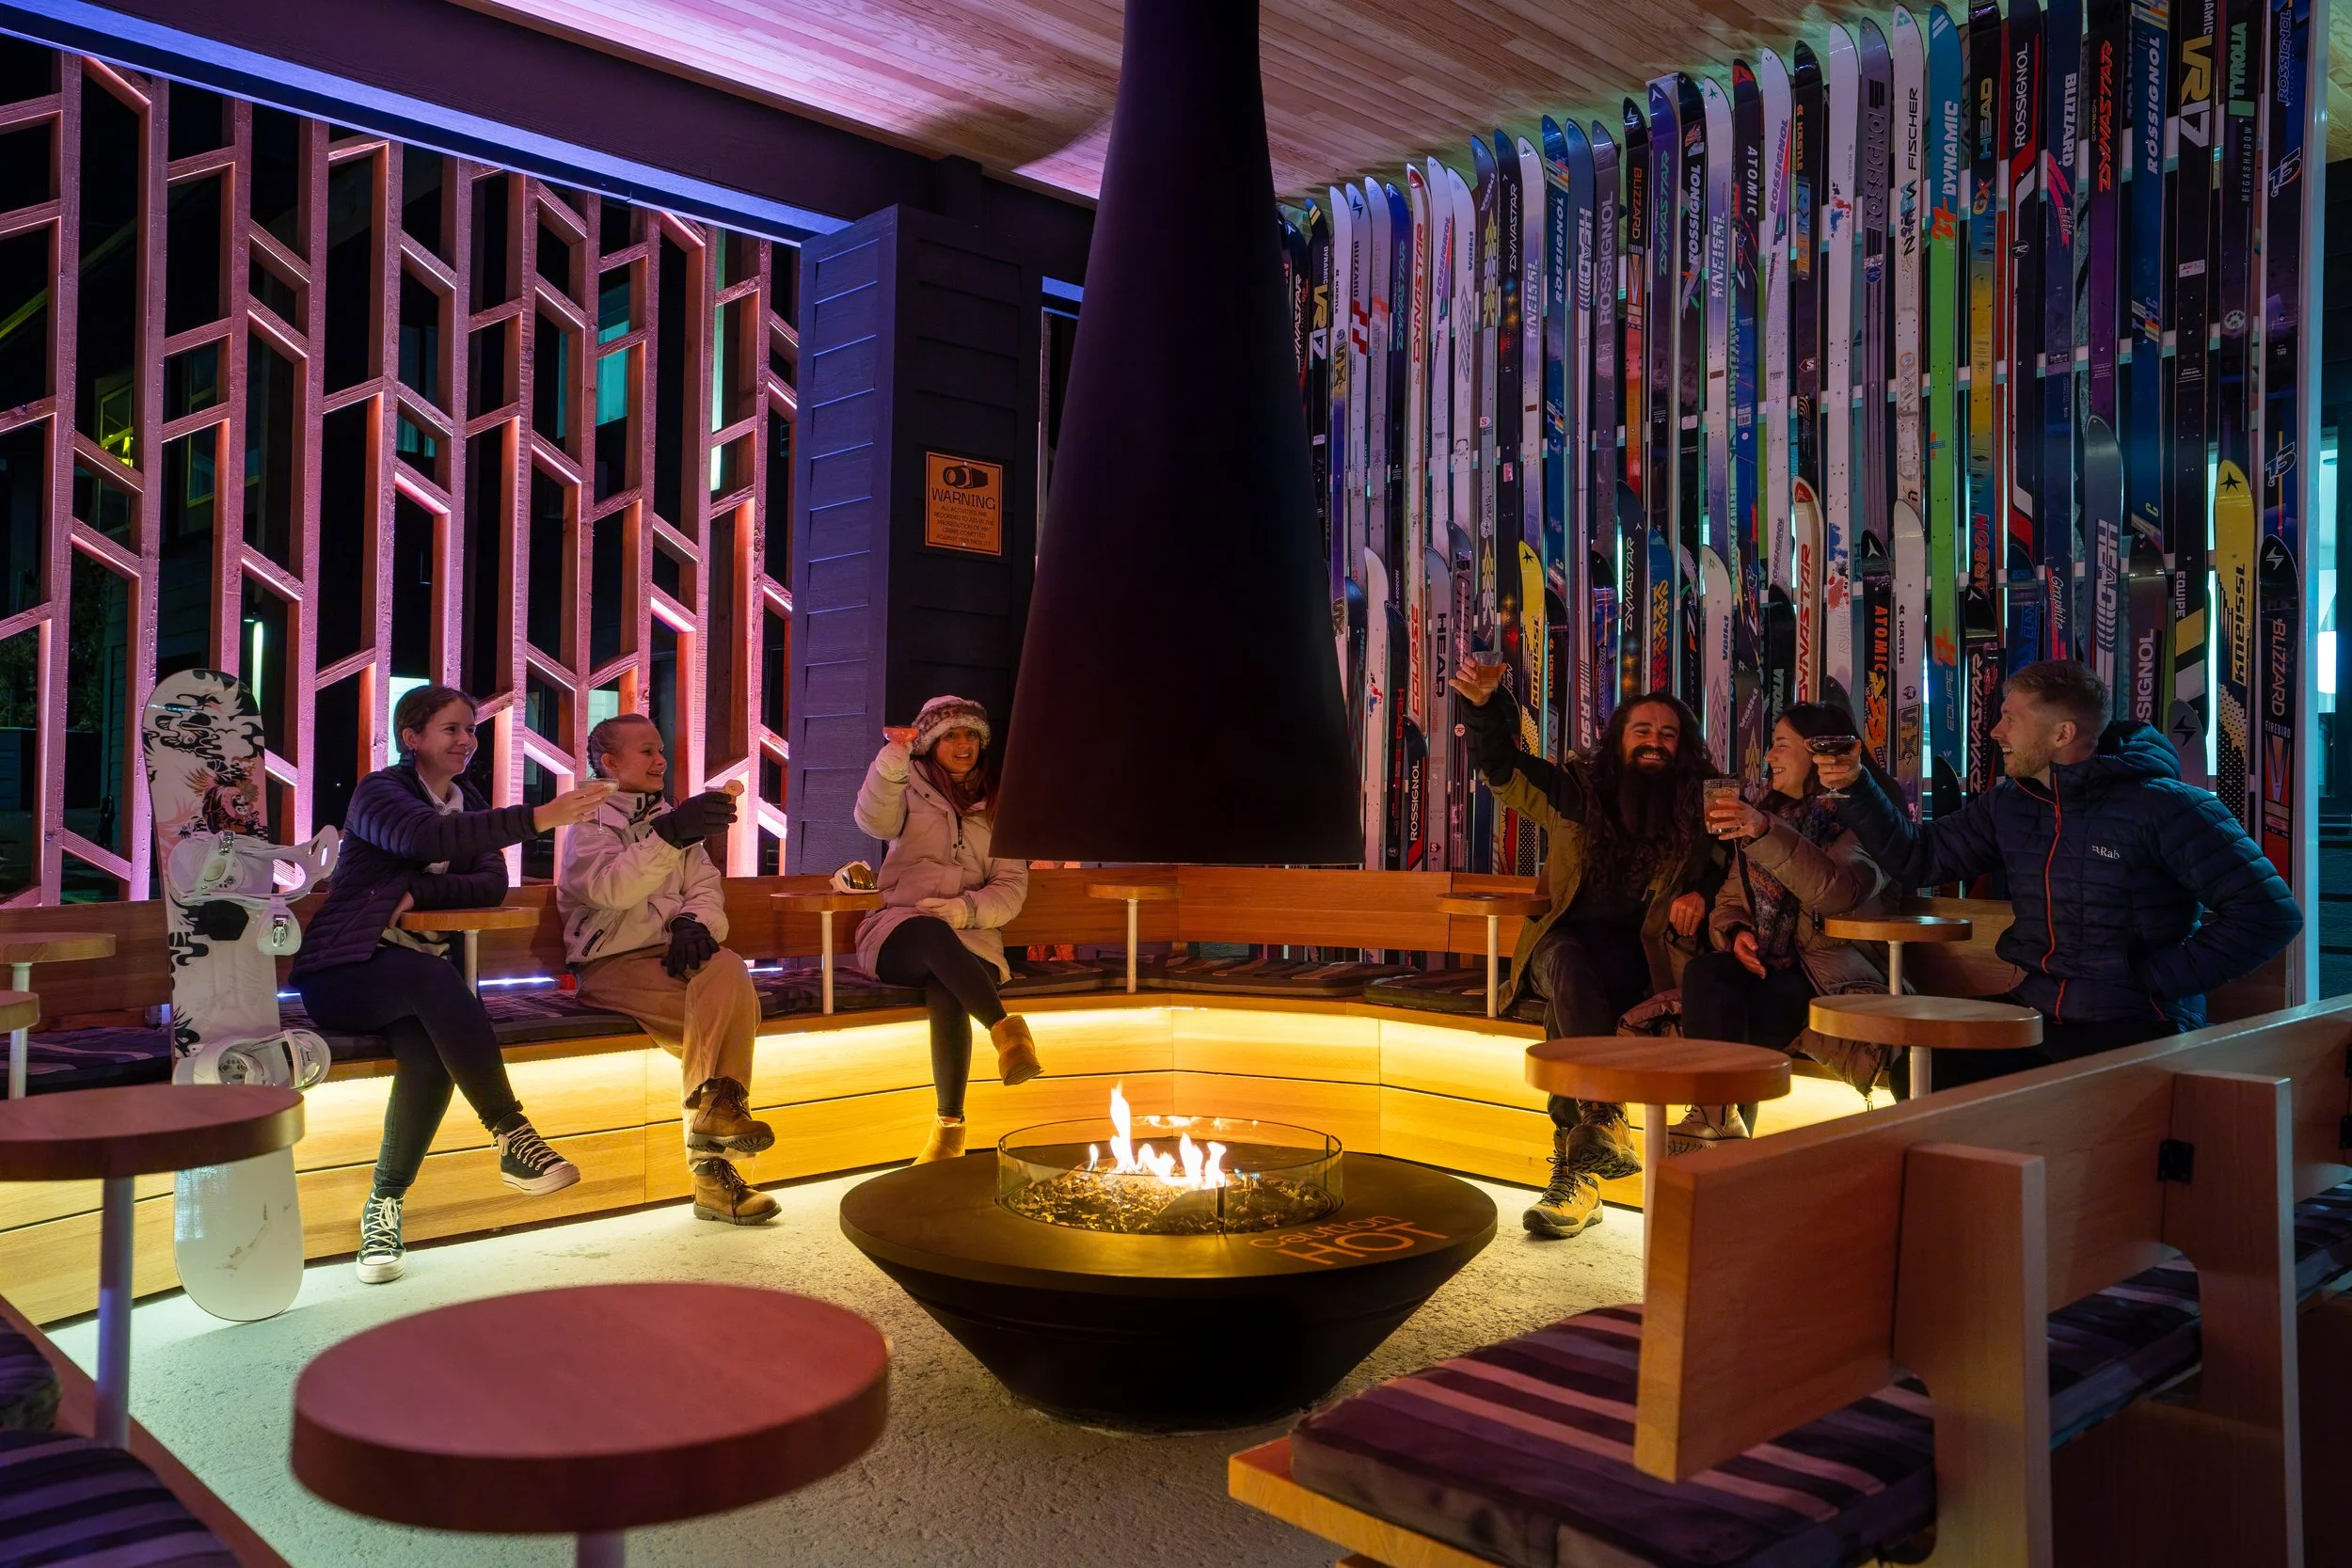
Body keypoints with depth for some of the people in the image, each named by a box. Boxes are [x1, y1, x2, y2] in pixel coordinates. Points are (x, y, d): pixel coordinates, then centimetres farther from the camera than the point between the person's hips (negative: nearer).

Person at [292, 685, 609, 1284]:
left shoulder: (468, 801, 16)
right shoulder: (379, 790, -5)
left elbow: (493, 885, 2)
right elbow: (426, 838, -29)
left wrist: (417, 891, -16)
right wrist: (538, 818, -38)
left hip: (419, 978, 5)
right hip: (341, 974, -5)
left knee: (431, 1051, -30)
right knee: (435, 978, -38)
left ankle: (383, 1209, -19)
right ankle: (511, 1135, -37)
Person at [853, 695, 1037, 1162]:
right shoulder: (913, 783, 13)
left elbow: (1011, 888, 7)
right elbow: (875, 820, -10)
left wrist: (965, 909, -13)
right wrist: (891, 761, -26)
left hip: (971, 938, 1)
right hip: (901, 933, -1)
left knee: (946, 996, -34)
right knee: (933, 935, -39)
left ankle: (950, 1125, -31)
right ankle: (1005, 1027, -48)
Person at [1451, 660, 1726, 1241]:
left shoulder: (1700, 810, 7)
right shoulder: (1579, 791, 9)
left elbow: (1726, 867, 15)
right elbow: (1502, 769, 4)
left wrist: (1701, 892, -9)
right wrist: (1485, 705, -13)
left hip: (1640, 958, -1)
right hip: (1568, 945, 2)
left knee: (1566, 1004, -34)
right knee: (1567, 964, -37)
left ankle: (1575, 1165, -33)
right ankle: (1605, 1122, -44)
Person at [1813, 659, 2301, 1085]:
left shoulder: (2162, 807, -12)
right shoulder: (2008, 804, 9)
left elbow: (2270, 913, -13)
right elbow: (1921, 857, 15)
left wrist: (2156, 981, -14)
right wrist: (1856, 787, 5)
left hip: (2141, 1028, -5)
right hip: (2036, 1016, 6)